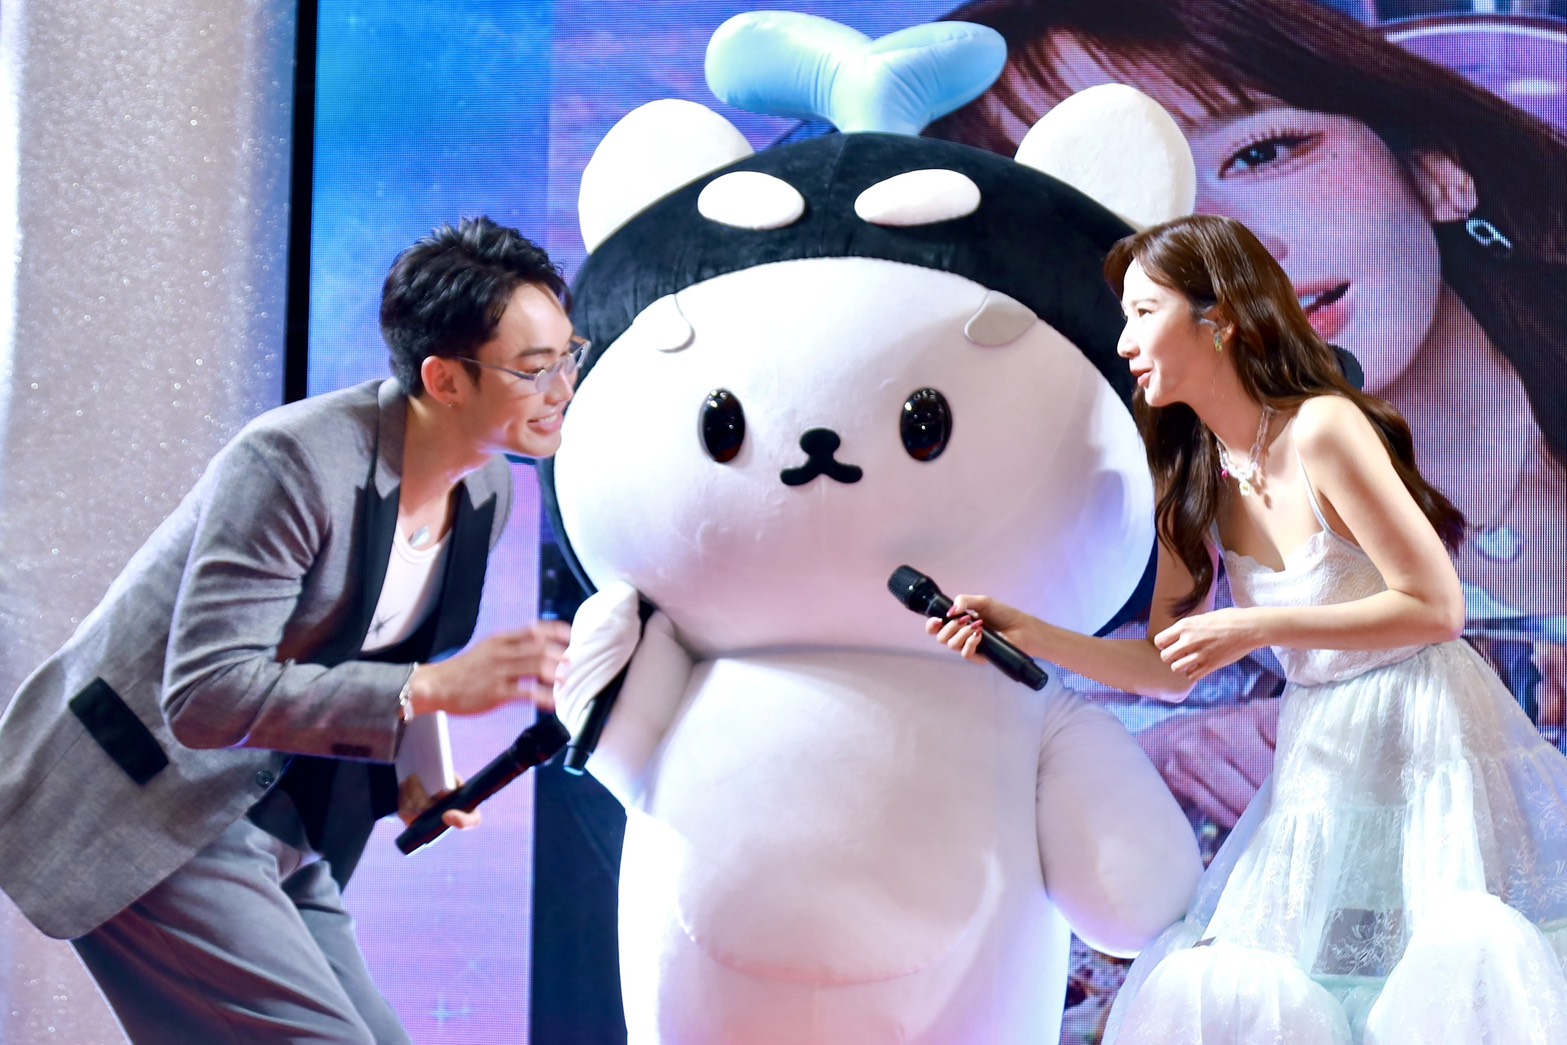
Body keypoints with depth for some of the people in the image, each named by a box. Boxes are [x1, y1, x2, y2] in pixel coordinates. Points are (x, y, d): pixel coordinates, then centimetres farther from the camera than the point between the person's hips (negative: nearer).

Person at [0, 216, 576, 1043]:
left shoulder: (486, 491, 2)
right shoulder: (292, 462, -24)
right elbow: (204, 698, -30)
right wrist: (433, 689, -36)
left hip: (272, 830, 9)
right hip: (148, 813, -8)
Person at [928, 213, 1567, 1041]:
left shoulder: (1321, 430, -18)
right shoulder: (1195, 481, 4)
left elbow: (1436, 607, -17)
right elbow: (1169, 667, 6)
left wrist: (1258, 628, -19)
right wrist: (1025, 633, -4)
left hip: (1425, 741, -7)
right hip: (1319, 759, 7)